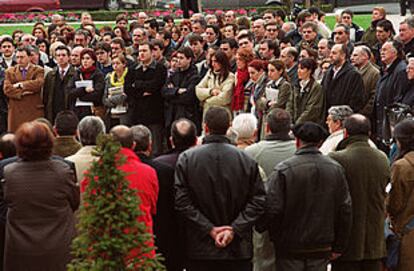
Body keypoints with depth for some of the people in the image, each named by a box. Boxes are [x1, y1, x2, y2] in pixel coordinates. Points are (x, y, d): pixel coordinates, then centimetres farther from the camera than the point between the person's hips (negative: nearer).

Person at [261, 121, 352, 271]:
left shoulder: (283, 170, -12)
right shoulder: (336, 169, 1)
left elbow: (273, 209, -15)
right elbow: (345, 210, 3)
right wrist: (338, 247, 11)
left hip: (290, 249, -3)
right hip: (321, 248, 3)